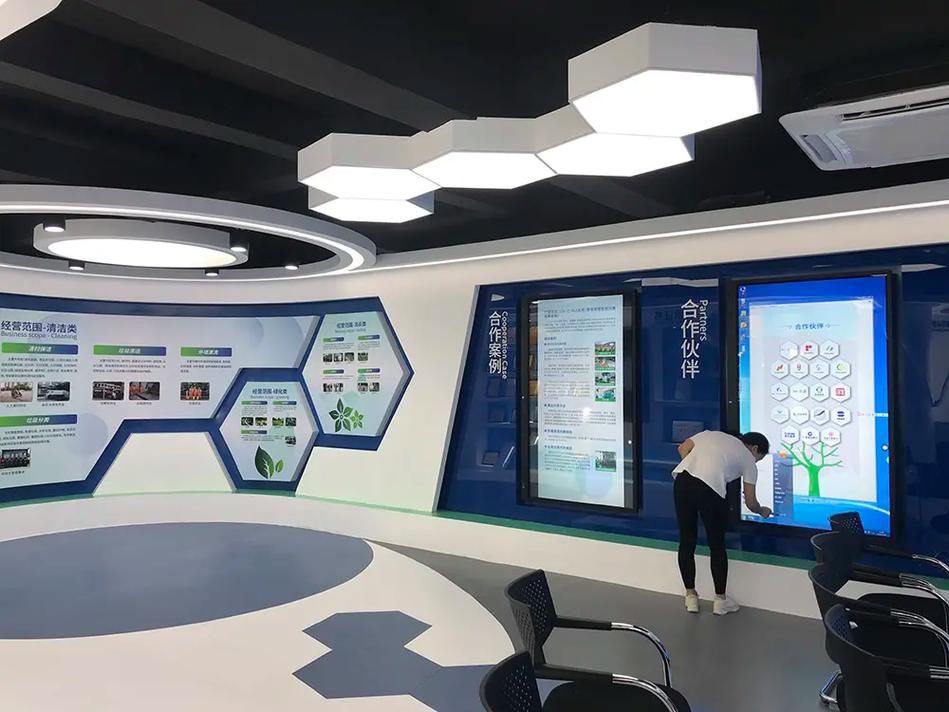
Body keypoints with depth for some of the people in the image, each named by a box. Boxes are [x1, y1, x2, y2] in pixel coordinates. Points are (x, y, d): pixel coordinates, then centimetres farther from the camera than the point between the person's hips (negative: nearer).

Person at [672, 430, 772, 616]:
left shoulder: (712, 434, 30)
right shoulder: (748, 460, 20)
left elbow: (683, 448, 19)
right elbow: (750, 503, 23)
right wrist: (762, 511, 44)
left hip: (682, 480, 4)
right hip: (710, 489, -4)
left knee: (686, 542, 16)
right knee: (717, 545, 16)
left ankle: (691, 597, 27)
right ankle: (720, 600, 28)